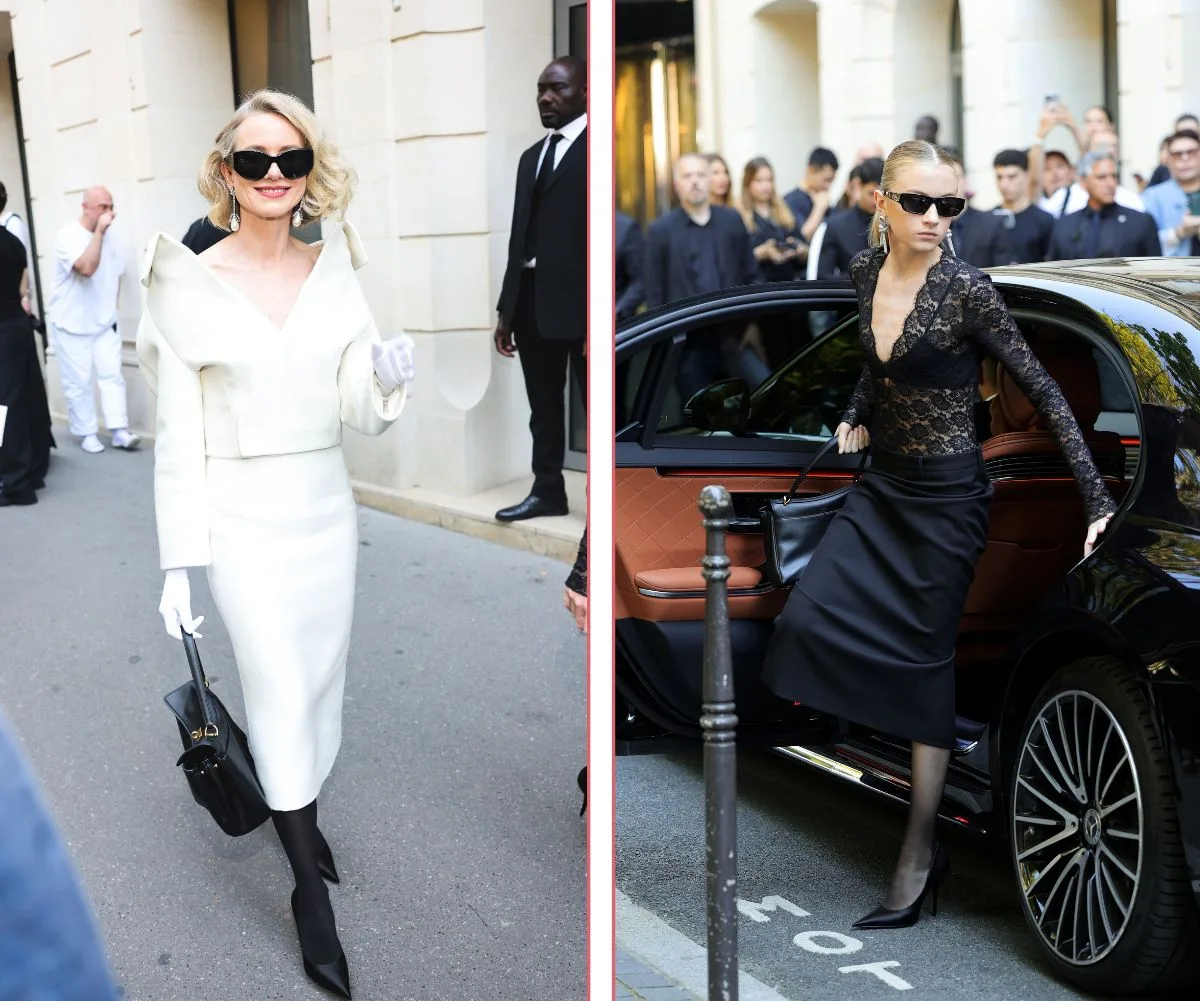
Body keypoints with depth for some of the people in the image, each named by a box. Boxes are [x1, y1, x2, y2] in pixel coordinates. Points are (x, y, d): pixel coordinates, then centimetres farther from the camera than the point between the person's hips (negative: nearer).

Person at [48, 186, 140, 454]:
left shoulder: (109, 236, 4)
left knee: (112, 375, 0)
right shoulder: (68, 236, -16)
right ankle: (87, 434, 11)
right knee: (78, 382, 1)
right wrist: (99, 231, -28)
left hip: (105, 322, 5)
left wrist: (111, 308, 11)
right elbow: (87, 268, -31)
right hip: (72, 324, -5)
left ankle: (119, 431, 2)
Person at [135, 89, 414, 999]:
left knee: (321, 684, 15)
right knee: (282, 698, -3)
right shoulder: (190, 285, -8)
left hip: (328, 507, 4)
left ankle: (302, 814, 41)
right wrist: (178, 563, -8)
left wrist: (388, 380, -20)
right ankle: (311, 892, 10)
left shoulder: (334, 270, 2)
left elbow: (359, 414, 3)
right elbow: (178, 436, -6)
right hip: (244, 515, -4)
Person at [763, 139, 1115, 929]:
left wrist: (1098, 499, -18)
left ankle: (920, 858, 10)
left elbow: (1044, 392, -14)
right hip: (882, 485, 6)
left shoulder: (967, 290, -17)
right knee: (809, 618, -10)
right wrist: (858, 419, 3)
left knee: (926, 662, 0)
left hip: (944, 494, -6)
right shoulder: (867, 271, 1)